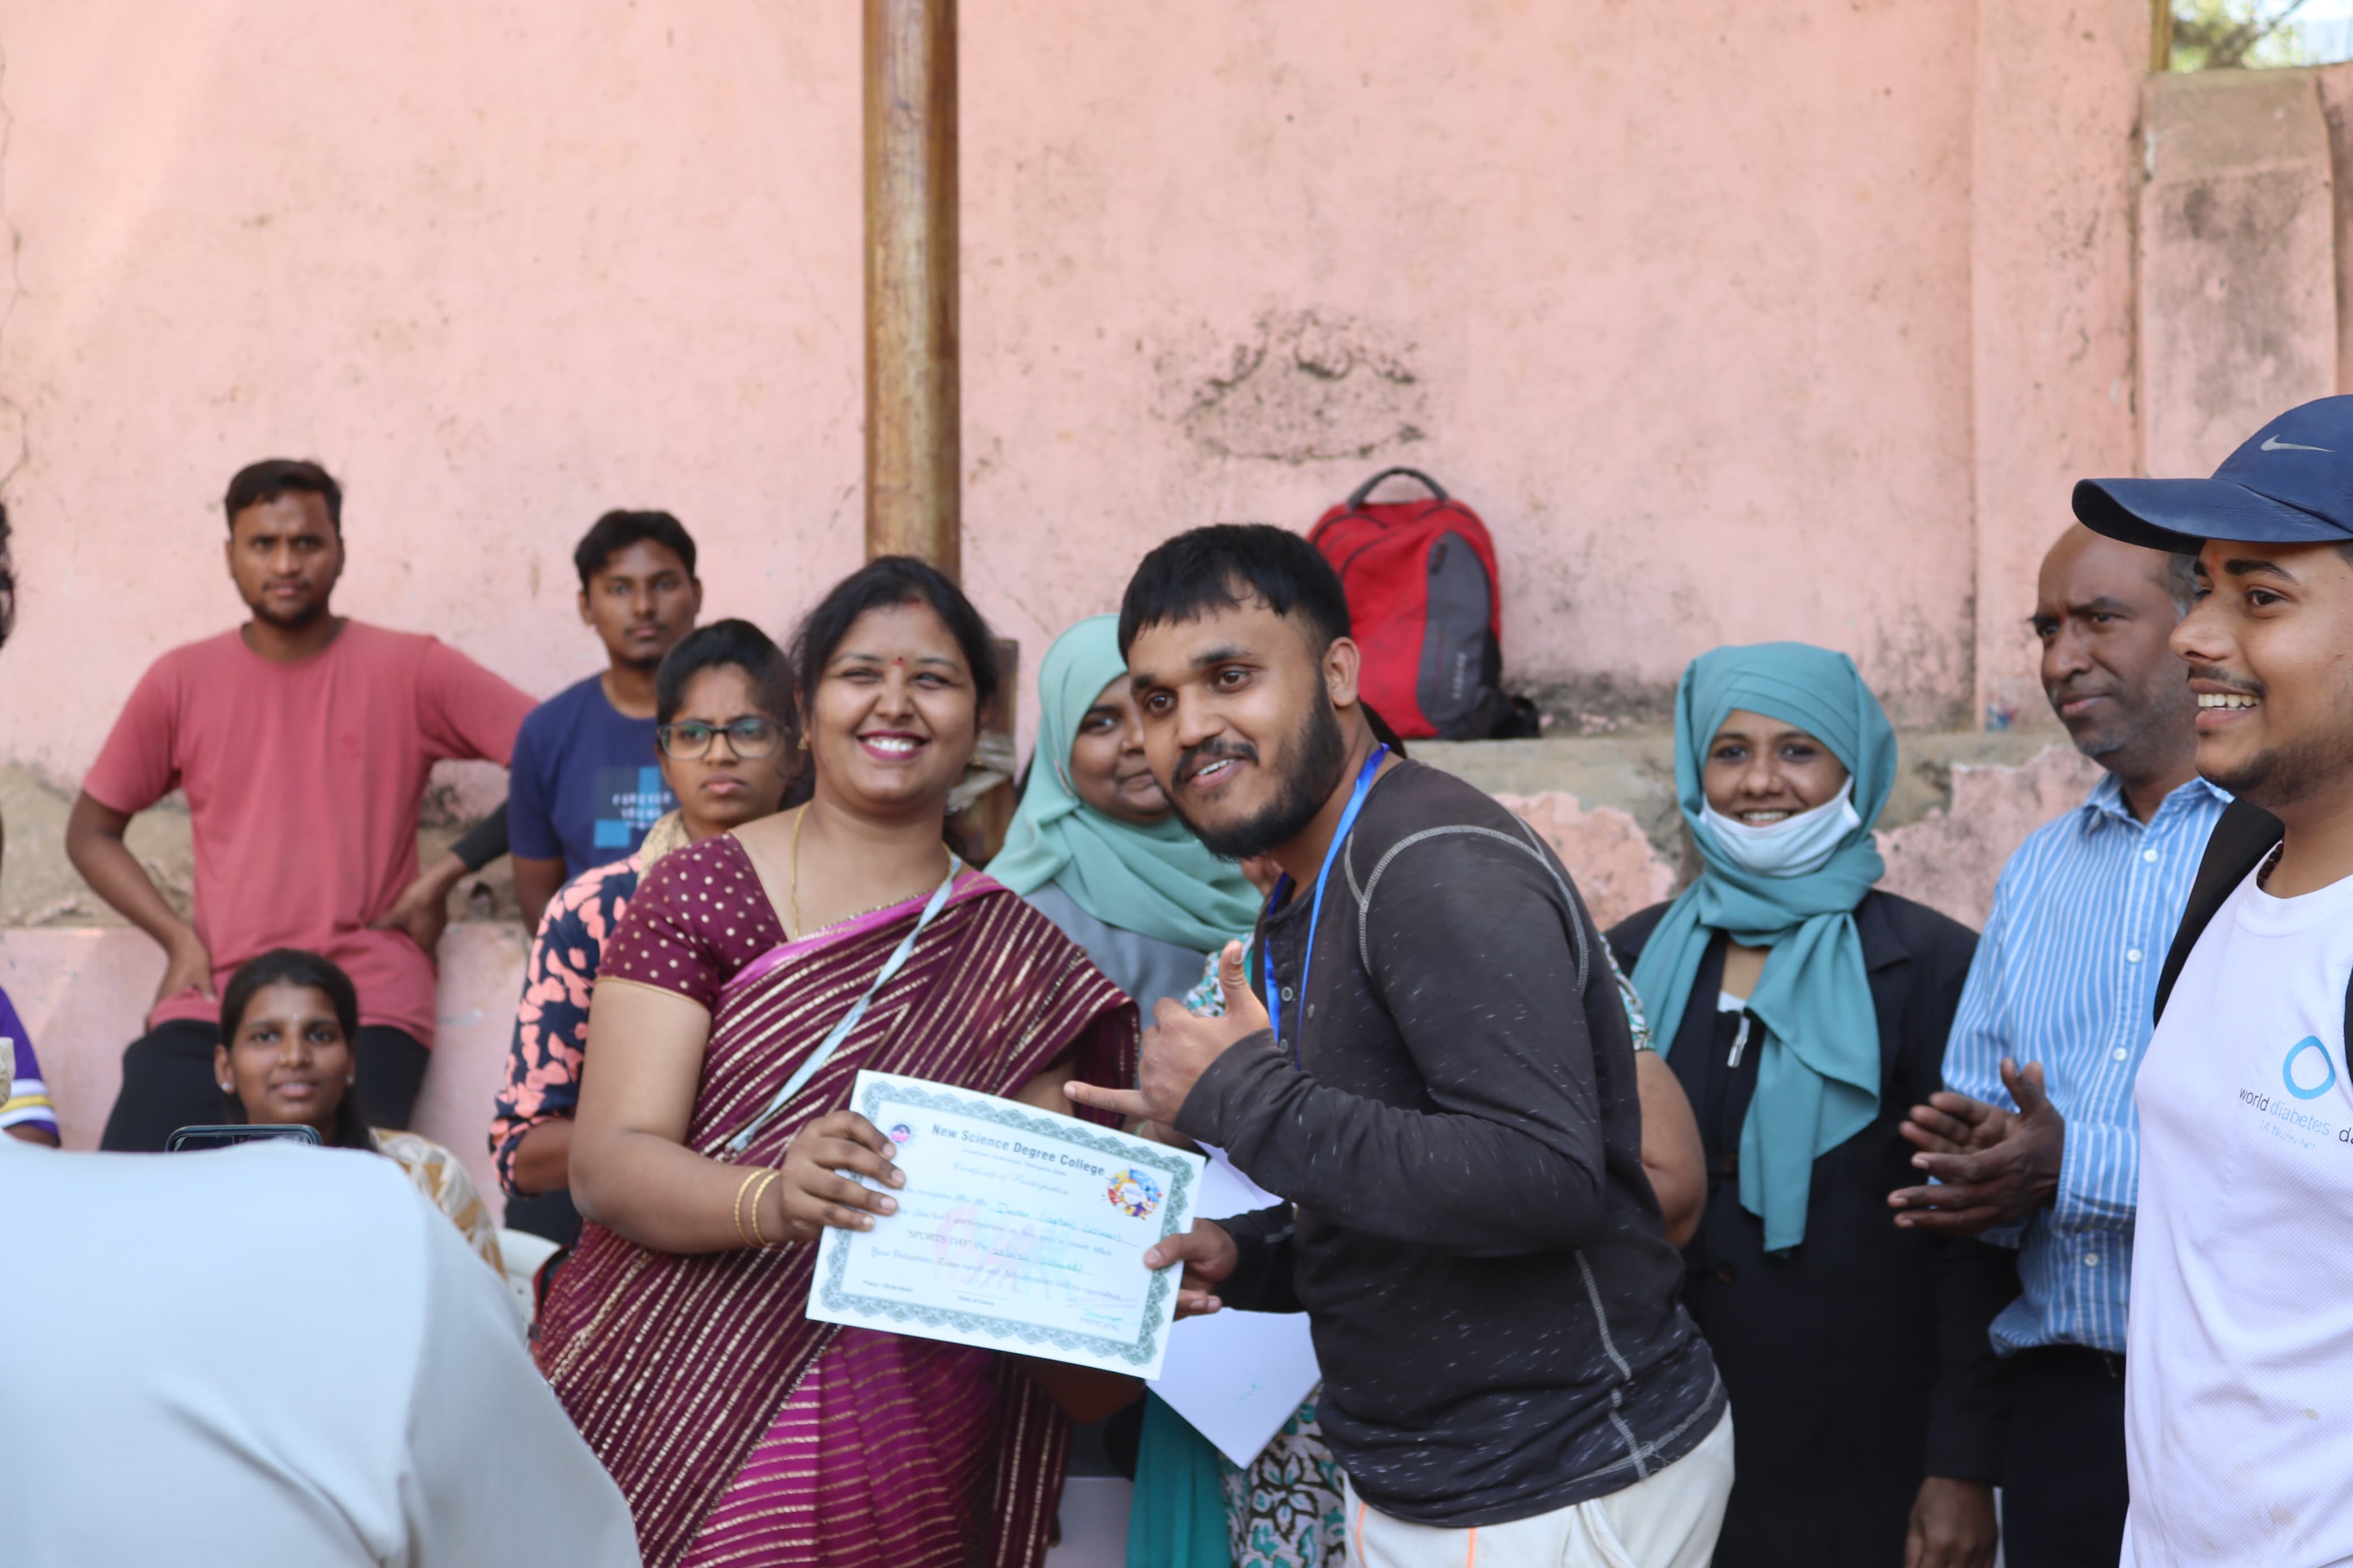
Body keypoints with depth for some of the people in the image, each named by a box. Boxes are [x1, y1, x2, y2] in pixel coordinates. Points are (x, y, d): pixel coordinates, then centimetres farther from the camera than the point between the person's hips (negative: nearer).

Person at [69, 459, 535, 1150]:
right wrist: (177, 936, 3)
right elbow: (91, 834, 18)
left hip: (369, 1012, -2)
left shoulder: (410, 671, 2)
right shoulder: (181, 682, 10)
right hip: (211, 1006, 2)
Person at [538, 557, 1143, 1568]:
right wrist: (772, 1198, -29)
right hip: (674, 1412, -2)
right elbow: (607, 1161, -10)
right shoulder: (702, 891, -1)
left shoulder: (1018, 958, 7)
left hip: (910, 1457, 2)